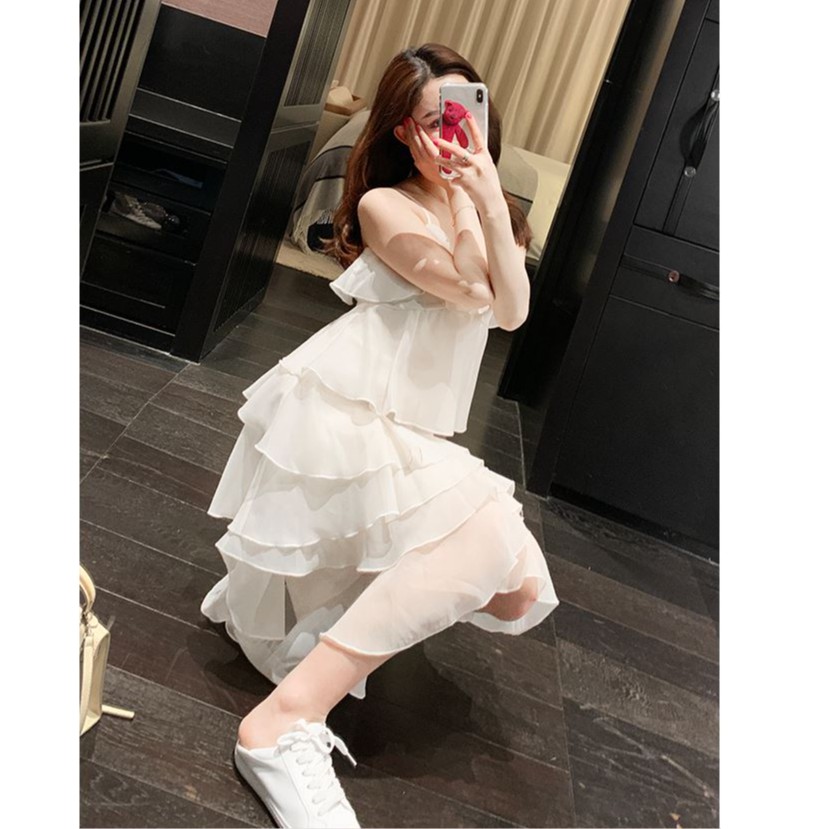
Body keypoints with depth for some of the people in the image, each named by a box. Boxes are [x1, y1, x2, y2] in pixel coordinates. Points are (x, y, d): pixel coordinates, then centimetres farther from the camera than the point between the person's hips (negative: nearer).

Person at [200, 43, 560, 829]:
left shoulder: (490, 213, 14)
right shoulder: (384, 205, -4)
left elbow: (512, 311, -4)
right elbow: (468, 293, -14)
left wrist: (492, 202, -13)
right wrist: (463, 196, -11)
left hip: (415, 432, 7)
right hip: (345, 406, -7)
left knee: (518, 592, -4)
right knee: (488, 535, -29)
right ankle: (285, 722, -28)